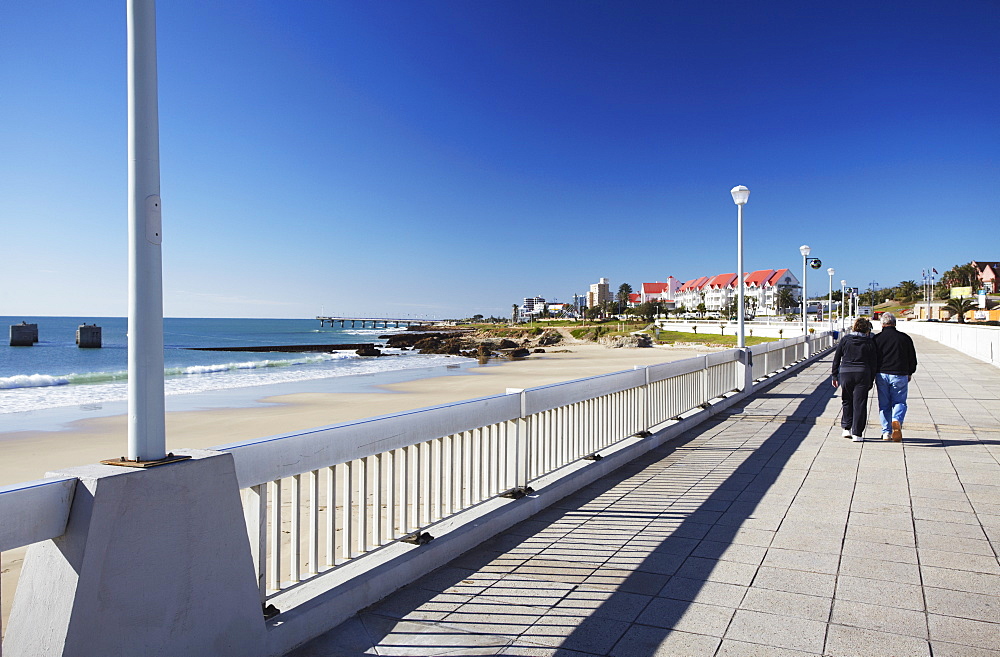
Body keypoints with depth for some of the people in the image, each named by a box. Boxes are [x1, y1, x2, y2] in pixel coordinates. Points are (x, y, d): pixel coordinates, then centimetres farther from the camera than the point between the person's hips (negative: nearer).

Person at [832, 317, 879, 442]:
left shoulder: (845, 339, 5)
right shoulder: (869, 342, 2)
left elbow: (836, 359, 5)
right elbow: (873, 363, 3)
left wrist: (835, 376, 11)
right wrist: (871, 381, 10)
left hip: (845, 372, 1)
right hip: (863, 374, -1)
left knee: (847, 402, 17)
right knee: (859, 403, 2)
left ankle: (846, 428, 16)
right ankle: (857, 434, 1)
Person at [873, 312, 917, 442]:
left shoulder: (877, 339, 0)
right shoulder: (905, 338, 2)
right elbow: (912, 359, 8)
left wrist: (873, 375, 14)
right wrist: (910, 373, 23)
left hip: (882, 374, 0)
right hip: (900, 375, 0)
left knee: (884, 404, 8)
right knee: (899, 401, 8)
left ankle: (886, 432, 8)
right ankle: (897, 420, -21)